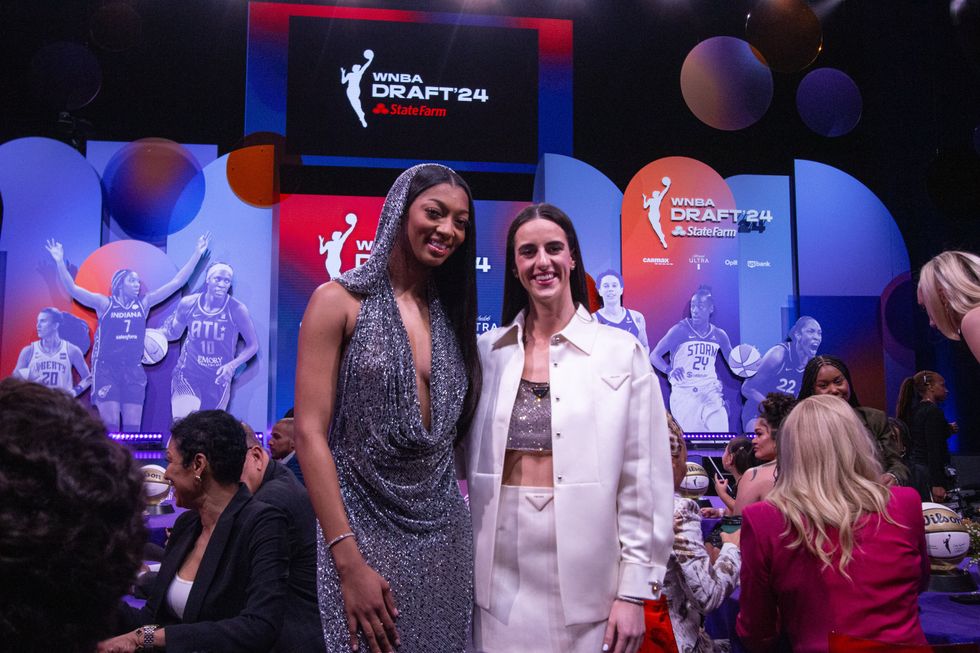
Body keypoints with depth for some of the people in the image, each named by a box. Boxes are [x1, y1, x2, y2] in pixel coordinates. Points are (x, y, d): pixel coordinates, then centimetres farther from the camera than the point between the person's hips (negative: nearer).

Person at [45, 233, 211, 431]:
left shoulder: (143, 304, 6)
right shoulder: (105, 304, -1)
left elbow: (177, 282, 5)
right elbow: (73, 289, -10)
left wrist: (197, 254, 2)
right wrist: (60, 262, -20)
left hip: (133, 370, 3)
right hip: (106, 369, -3)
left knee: (133, 428, 2)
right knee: (110, 425, -7)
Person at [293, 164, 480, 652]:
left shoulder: (451, 313, 9)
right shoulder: (339, 301, -7)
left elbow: (453, 432, 11)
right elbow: (310, 434, -12)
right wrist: (349, 562, -16)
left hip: (443, 530, 5)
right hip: (364, 526, -5)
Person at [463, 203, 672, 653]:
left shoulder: (621, 352, -3)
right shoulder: (487, 352, 4)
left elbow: (645, 482, -3)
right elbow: (463, 462, 11)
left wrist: (634, 591, -5)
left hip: (585, 575, -2)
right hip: (499, 576, 2)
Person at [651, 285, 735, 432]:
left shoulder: (719, 335, 7)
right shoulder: (681, 330, -6)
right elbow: (654, 356, -8)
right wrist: (670, 371, -27)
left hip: (710, 392, 3)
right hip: (684, 394, -3)